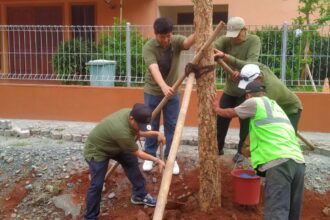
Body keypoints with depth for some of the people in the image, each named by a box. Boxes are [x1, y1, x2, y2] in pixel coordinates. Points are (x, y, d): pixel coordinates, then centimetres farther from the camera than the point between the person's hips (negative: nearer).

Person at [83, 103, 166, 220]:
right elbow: (137, 153, -23)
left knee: (132, 162, 11)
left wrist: (156, 133, -10)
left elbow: (137, 132, 4)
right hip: (96, 150, -9)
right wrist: (157, 160, -16)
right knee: (97, 185, -11)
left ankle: (139, 195, 27)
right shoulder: (122, 132, -41)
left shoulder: (131, 113, -18)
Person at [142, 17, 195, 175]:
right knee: (152, 125, 9)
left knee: (172, 125, 6)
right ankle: (150, 156, 25)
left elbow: (188, 42, -35)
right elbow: (154, 69, -36)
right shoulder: (149, 47, -20)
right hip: (153, 91, -2)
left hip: (172, 90, 2)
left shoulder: (176, 41, -12)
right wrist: (163, 86, -53)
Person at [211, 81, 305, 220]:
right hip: (298, 161, 8)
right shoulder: (275, 106, 29)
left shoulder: (254, 102, 8)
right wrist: (252, 148, 57)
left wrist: (216, 109, 42)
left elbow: (230, 113, 23)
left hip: (279, 163, -8)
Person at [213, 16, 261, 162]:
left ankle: (241, 151, 25)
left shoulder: (254, 41, -16)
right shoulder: (226, 40, -7)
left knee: (245, 122, 5)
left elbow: (251, 65, -30)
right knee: (221, 119, 8)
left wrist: (225, 56, -41)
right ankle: (218, 148, 28)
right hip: (229, 89, 3)